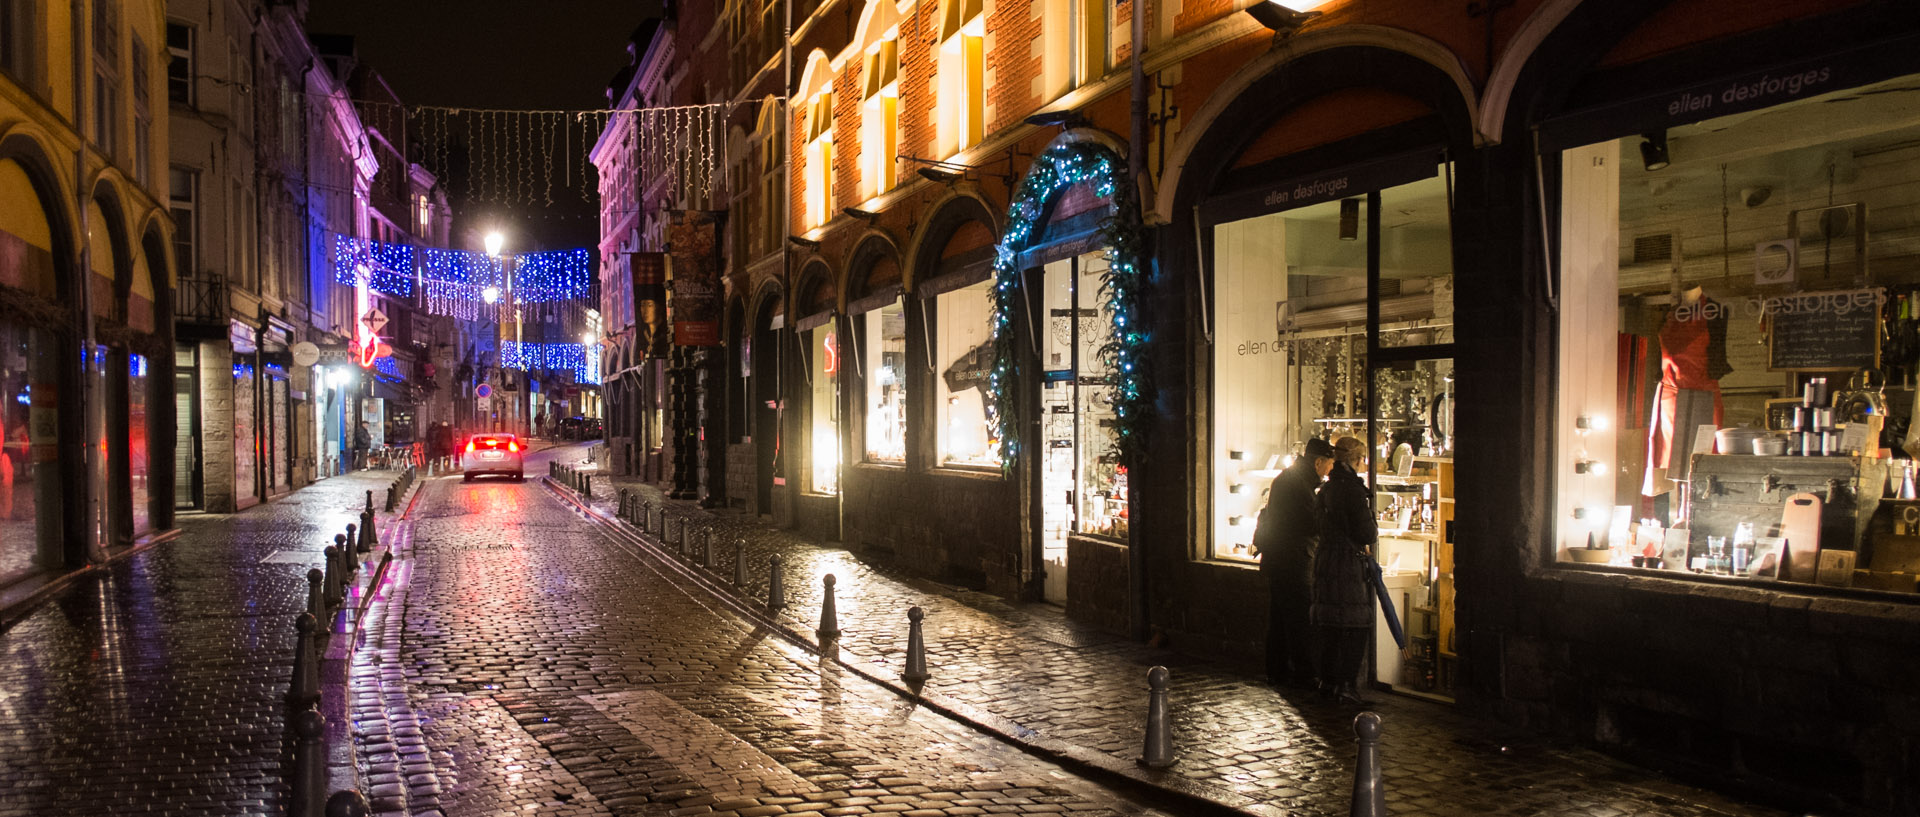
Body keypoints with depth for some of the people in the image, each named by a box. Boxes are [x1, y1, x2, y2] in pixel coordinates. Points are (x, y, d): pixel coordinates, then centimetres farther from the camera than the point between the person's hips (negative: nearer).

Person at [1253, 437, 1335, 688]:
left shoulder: (1286, 477, 16)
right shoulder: (1299, 484, -17)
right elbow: (1314, 524, -18)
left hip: (1275, 560, 10)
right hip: (1292, 561, -10)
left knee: (1279, 619, 13)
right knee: (1300, 620, -5)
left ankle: (1277, 672, 18)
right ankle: (1304, 675, -2)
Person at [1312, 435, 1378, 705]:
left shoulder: (1326, 488, 11)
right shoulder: (1353, 489, -15)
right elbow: (1365, 532, -17)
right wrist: (1375, 533, 6)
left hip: (1325, 559, 8)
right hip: (1348, 564, -8)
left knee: (1330, 624, 14)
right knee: (1354, 626, -1)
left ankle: (1327, 680, 20)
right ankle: (1344, 685, -1)